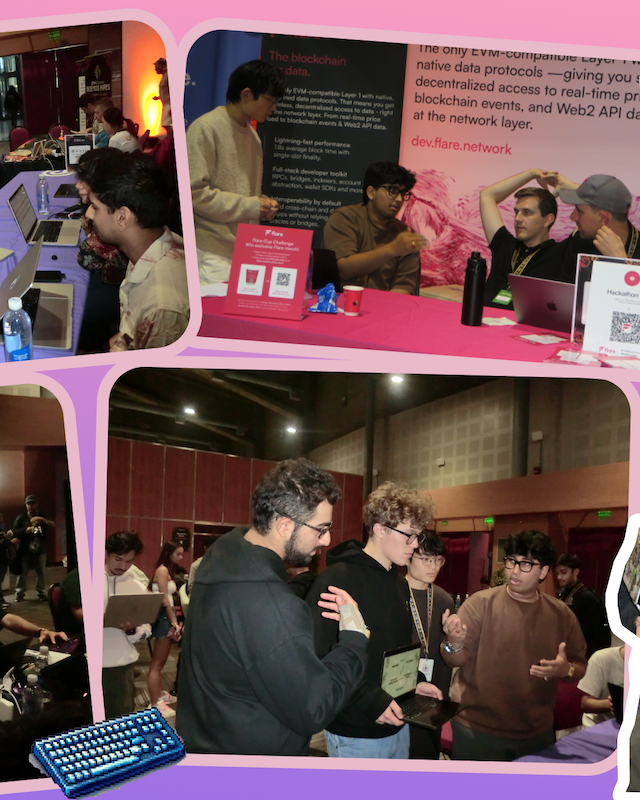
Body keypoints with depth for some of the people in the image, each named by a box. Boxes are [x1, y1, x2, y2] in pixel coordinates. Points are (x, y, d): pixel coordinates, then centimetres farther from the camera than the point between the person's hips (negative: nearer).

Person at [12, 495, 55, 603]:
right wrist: (27, 530, -23)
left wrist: (43, 520, -26)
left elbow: (53, 526, -9)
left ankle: (41, 593, 11)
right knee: (22, 572, -2)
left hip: (40, 551, 1)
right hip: (25, 551, -1)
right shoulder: (21, 517, 0)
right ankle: (19, 593, 7)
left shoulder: (43, 515, 5)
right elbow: (15, 531, -8)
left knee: (41, 573, 2)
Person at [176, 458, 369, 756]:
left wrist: (305, 613, 0)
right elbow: (314, 711, -27)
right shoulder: (270, 604, -34)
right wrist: (355, 638, -16)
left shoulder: (221, 555, -5)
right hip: (248, 750, -9)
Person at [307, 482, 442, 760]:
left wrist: (414, 683, 4)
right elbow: (318, 659, -26)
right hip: (356, 735, -8)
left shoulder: (401, 585, 10)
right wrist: (370, 701, -26)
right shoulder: (337, 579, -19)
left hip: (396, 725, 8)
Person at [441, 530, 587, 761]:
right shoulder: (481, 603, -8)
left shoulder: (562, 615, 1)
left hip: (537, 733, 3)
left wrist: (566, 670, -14)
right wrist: (454, 644, -33)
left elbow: (581, 668, 8)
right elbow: (456, 660, -10)